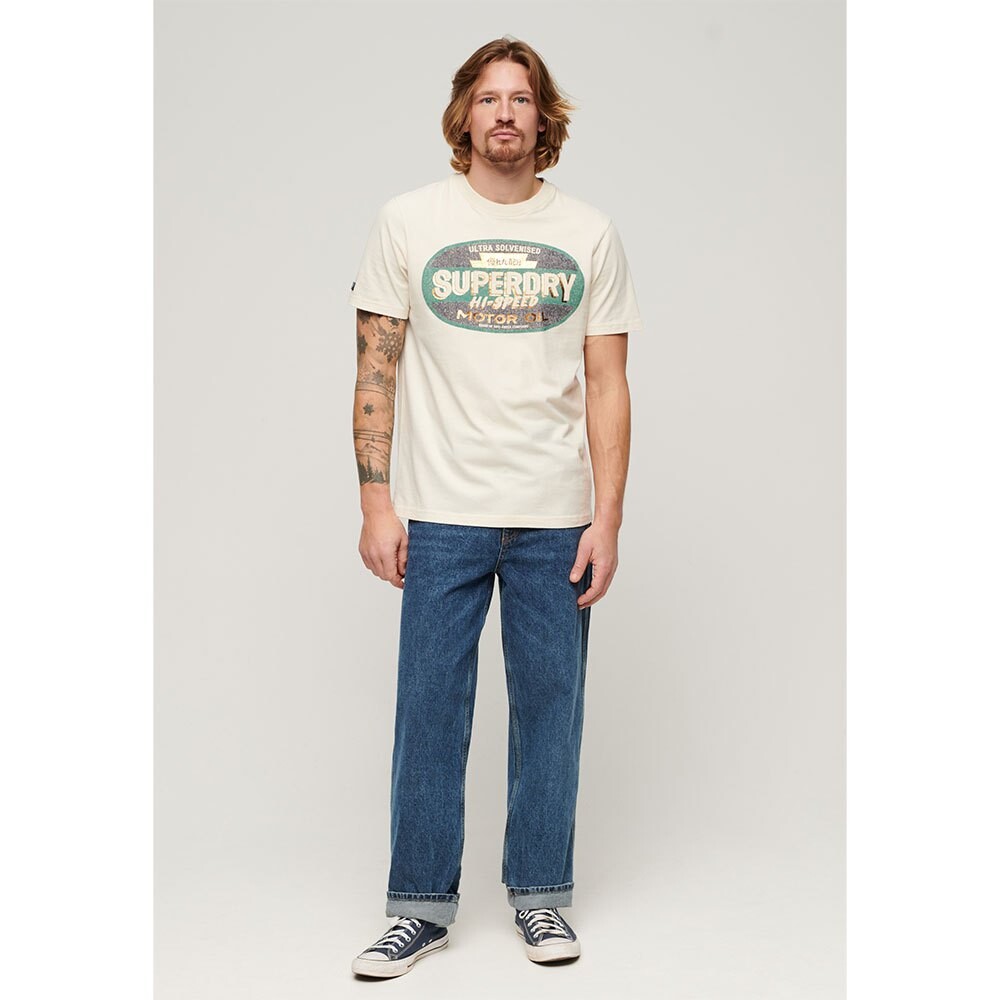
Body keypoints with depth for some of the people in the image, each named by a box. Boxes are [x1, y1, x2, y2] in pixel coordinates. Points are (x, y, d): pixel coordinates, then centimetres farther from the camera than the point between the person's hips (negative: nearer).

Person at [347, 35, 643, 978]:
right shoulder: (407, 220, 4)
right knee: (430, 706, 3)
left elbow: (607, 386, 4)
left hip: (557, 517, 1)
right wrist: (375, 501, -4)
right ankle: (421, 903, 17)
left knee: (550, 704, 7)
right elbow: (377, 370, 3)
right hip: (441, 516, -1)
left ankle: (539, 894, 23)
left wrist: (607, 518, -3)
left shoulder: (588, 233, 7)